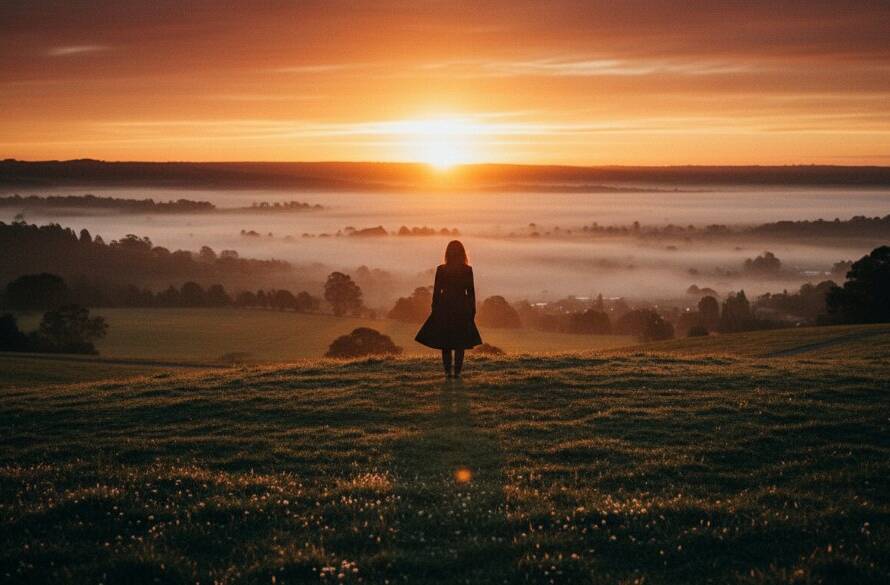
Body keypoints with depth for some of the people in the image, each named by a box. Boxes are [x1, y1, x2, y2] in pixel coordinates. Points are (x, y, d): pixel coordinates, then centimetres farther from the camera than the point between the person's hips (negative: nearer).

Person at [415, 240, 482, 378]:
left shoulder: (441, 270, -5)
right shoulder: (467, 270, -4)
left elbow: (436, 291, -2)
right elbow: (471, 292, 0)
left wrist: (434, 309, 7)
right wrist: (472, 311, 8)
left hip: (445, 307, 0)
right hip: (462, 308, 0)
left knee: (445, 341, 9)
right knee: (460, 342, 7)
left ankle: (448, 370, 3)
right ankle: (457, 371, 2)